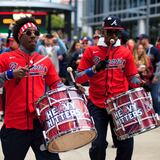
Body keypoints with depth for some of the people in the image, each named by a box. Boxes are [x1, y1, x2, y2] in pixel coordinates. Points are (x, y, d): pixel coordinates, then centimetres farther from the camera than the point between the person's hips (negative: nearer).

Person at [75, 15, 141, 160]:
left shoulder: (126, 52, 5)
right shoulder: (91, 51, 0)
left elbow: (132, 78, 13)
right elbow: (78, 78, -2)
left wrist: (139, 85, -9)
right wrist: (95, 69, -17)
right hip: (97, 105, -1)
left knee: (126, 144, 1)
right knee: (98, 145, -1)